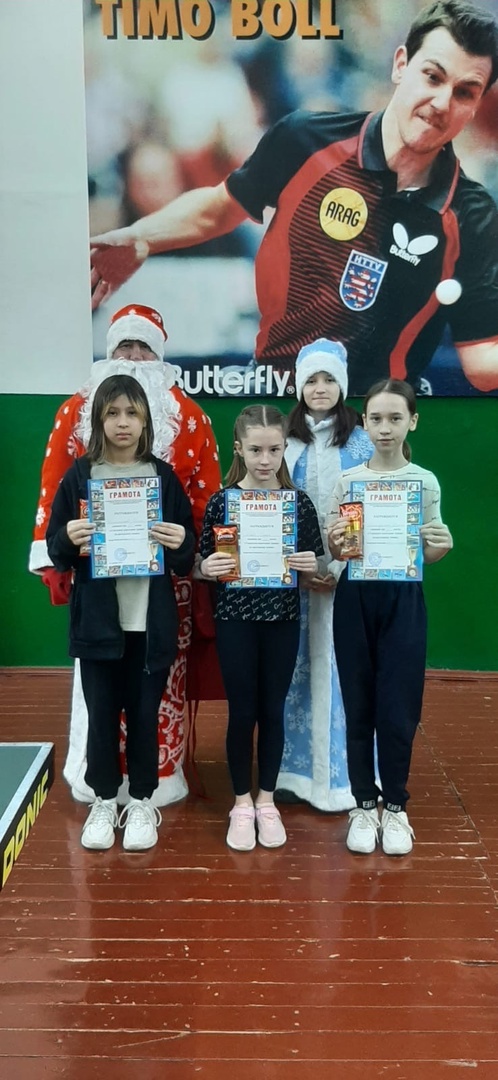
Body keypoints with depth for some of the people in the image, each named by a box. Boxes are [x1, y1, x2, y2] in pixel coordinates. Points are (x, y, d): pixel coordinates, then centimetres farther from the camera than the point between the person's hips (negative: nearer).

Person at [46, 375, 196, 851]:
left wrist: (180, 543, -16)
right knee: (101, 712, 7)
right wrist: (69, 538, -19)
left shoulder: (164, 476, 3)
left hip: (151, 619, 0)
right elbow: (55, 551, 2)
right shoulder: (79, 475, 1)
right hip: (96, 618, 0)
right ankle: (103, 801, 25)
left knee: (145, 713, 7)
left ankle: (142, 801, 24)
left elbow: (188, 554, 5)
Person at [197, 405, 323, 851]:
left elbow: (314, 565, 4)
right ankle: (242, 804, 23)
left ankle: (267, 801, 26)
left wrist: (311, 566, -17)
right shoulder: (221, 501, -5)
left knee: (273, 710, 10)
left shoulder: (299, 502, -2)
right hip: (235, 618, -1)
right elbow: (203, 566, 1)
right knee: (242, 711, 6)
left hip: (282, 619, 1)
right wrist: (207, 568, -21)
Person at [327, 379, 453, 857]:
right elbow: (336, 553, 3)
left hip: (403, 600, 0)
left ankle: (395, 806, 21)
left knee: (398, 706, 2)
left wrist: (441, 548, -16)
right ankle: (364, 805, 22)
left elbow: (427, 555, 6)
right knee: (359, 705, 7)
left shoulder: (426, 482, 1)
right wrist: (334, 544, -19)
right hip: (355, 598, 1)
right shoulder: (346, 481, 1)